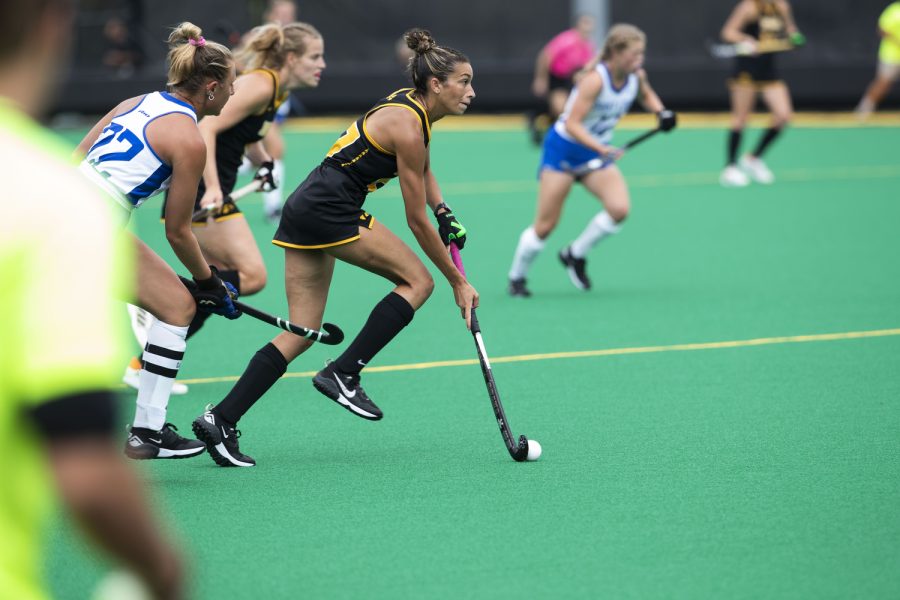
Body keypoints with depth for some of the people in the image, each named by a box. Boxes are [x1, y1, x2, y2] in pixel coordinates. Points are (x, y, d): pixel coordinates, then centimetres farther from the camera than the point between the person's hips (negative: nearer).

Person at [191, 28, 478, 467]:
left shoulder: (411, 105, 12)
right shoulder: (406, 126, -15)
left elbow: (422, 169, 32)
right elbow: (417, 221, -11)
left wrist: (444, 212, 13)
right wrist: (458, 282, -4)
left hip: (305, 211, 9)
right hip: (329, 209, -9)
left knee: (301, 333, 5)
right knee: (417, 280, -4)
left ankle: (220, 420, -2)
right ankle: (342, 374, -6)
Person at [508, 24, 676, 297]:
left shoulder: (636, 75, -7)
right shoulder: (595, 79, -28)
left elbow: (646, 95, 18)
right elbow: (572, 124, -30)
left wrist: (660, 111, -2)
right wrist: (601, 149, -43)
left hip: (597, 152, 6)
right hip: (564, 148, -6)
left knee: (619, 208, -16)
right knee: (545, 225, -3)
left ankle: (575, 255, 7)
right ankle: (516, 277, 21)